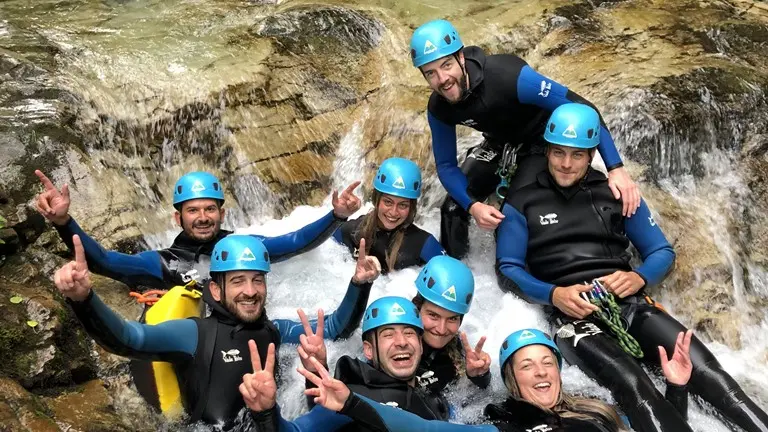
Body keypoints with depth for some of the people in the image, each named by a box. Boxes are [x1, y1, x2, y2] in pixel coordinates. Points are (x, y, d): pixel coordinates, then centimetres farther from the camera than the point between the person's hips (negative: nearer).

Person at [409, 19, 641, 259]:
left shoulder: (509, 76, -38)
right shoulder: (438, 109, -20)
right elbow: (446, 165, -10)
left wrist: (616, 168, -41)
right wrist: (473, 205, -30)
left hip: (543, 141, -5)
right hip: (499, 143, 5)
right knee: (454, 207, -4)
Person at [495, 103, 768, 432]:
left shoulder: (616, 194, 19)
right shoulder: (521, 204, 12)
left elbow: (662, 252, 19)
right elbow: (508, 269, 6)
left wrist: (638, 278, -5)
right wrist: (554, 294, -14)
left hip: (630, 304, 3)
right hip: (573, 314, -3)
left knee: (705, 371, -25)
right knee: (633, 385, -34)